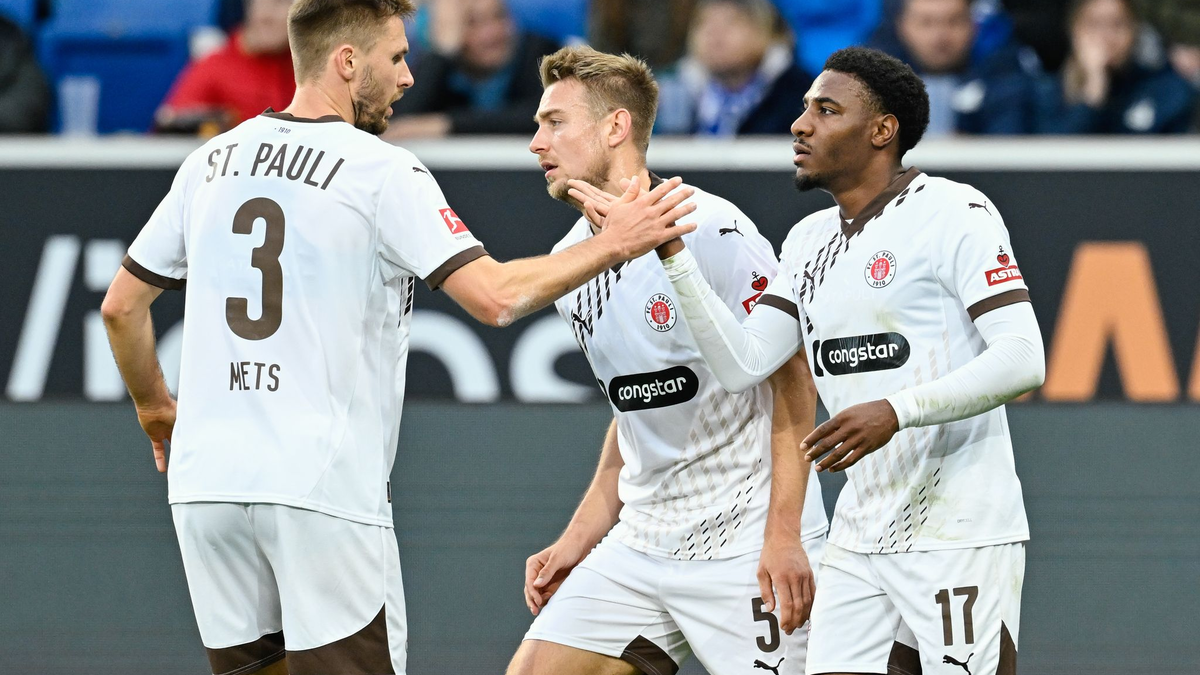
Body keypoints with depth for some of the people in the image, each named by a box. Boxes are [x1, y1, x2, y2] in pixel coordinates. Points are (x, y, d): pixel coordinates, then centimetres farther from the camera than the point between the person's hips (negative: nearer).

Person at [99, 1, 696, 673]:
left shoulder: (211, 163, 11)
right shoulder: (382, 171, -6)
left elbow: (121, 306, 17)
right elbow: (495, 297, -14)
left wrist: (155, 409, 33)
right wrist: (612, 245, -3)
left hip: (206, 486, 6)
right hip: (324, 486, -6)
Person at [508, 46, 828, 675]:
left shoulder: (708, 229, -14)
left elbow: (792, 381, -14)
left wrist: (784, 537, -20)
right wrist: (577, 541, 15)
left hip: (747, 546, -7)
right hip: (638, 546, 8)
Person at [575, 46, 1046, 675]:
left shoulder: (954, 213, -7)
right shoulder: (810, 240, 17)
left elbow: (1022, 358, -16)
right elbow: (741, 364, 8)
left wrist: (897, 410, -27)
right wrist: (671, 252, 0)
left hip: (959, 537, -7)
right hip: (859, 543, 7)